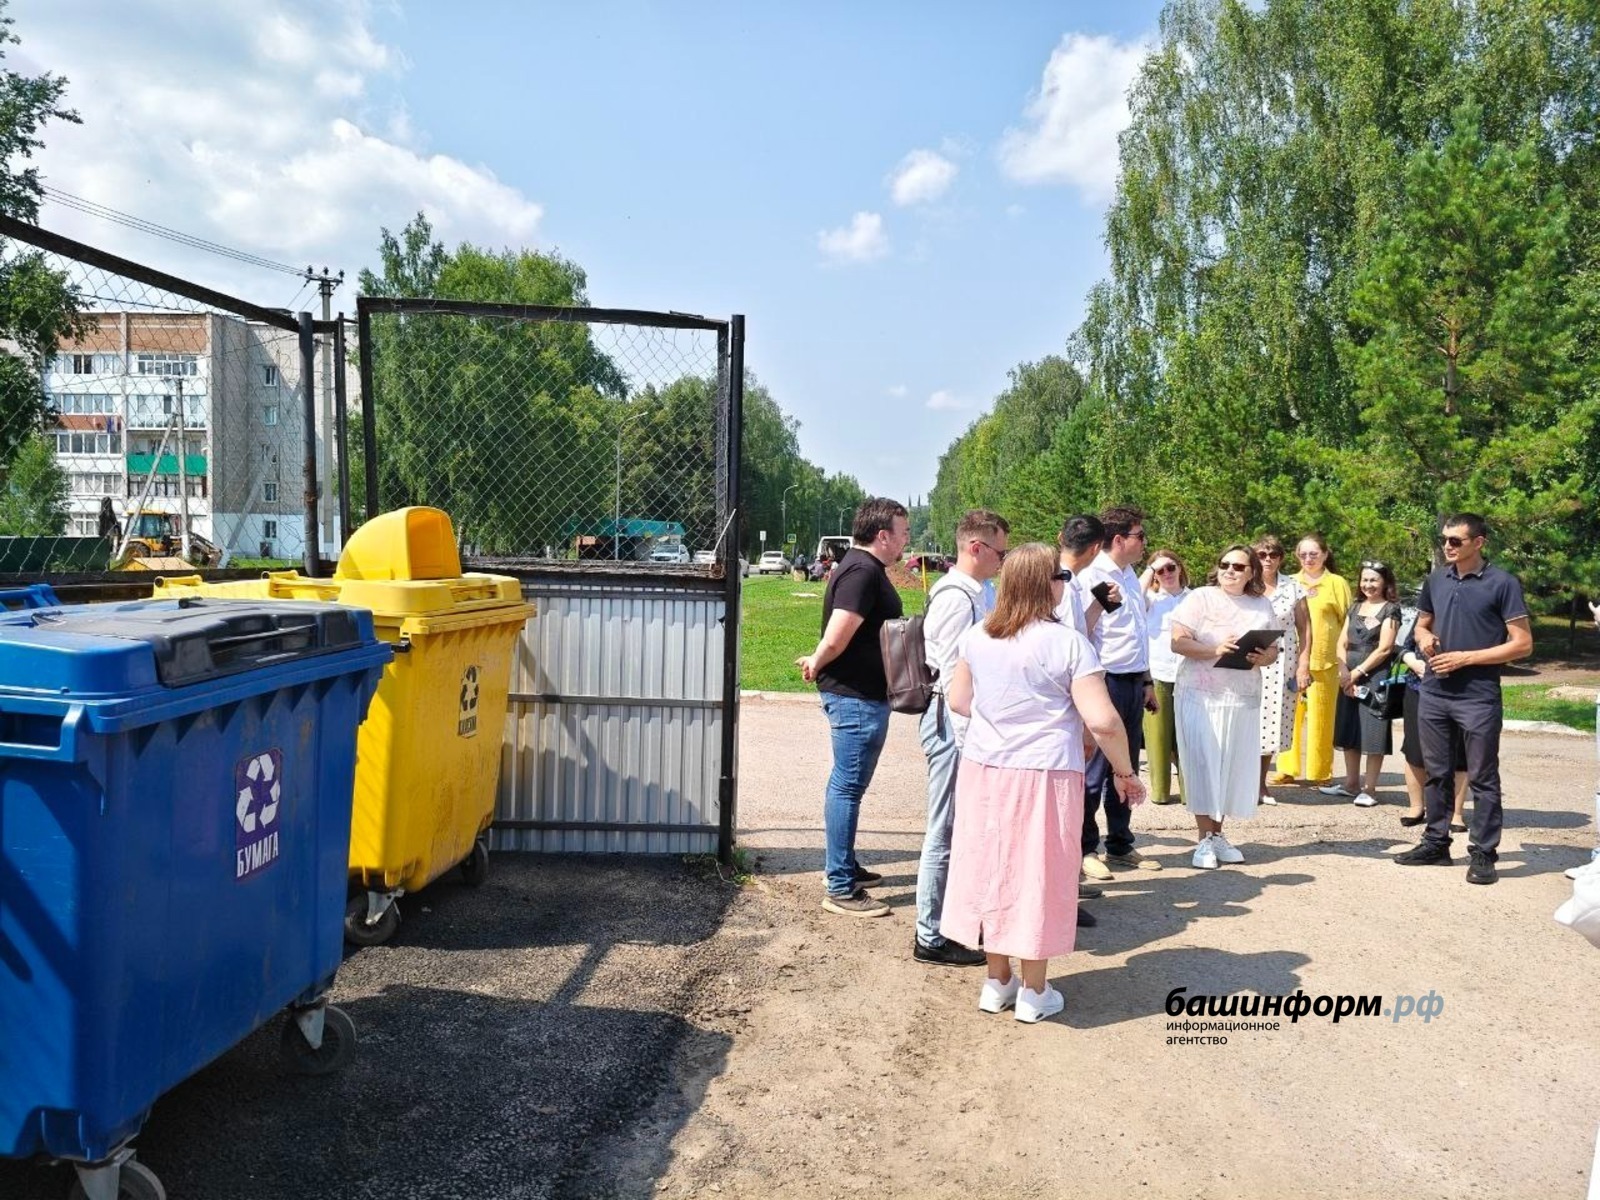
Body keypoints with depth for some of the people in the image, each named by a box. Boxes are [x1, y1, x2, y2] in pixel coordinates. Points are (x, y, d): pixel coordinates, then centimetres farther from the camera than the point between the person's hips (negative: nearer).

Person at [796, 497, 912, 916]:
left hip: (856, 694, 11)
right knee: (848, 786, -5)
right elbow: (836, 638, -26)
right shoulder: (863, 571, -20)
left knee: (847, 783, 20)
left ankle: (843, 865, 34)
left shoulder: (862, 566, 15)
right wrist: (816, 665, -9)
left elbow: (836, 639, 22)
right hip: (857, 696, -11)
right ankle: (841, 889, 2)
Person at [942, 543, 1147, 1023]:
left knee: (993, 870, 15)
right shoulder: (1068, 643, -13)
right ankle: (1033, 992, 20)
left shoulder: (977, 638, 2)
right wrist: (1125, 773, -3)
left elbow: (958, 700, 13)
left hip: (984, 771, 5)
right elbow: (1102, 720, -17)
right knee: (1038, 875, 8)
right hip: (1044, 775, -4)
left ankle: (997, 982, 28)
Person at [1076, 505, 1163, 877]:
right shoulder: (1090, 576, -15)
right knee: (1094, 771, 0)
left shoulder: (1130, 576, 14)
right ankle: (1084, 850, 13)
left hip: (1133, 682, 9)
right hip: (1106, 682, -9)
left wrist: (1147, 681, 21)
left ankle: (1120, 845, 28)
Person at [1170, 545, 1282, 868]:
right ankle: (1204, 839, 3)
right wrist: (1214, 651, -23)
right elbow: (1178, 642, -9)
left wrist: (1263, 659, -10)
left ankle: (1217, 833, 19)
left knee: (1234, 766, 6)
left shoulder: (1262, 605, 12)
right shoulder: (1200, 598, -2)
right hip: (1200, 696, -4)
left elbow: (1273, 649, 13)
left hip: (1243, 698, 4)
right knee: (1203, 763, -5)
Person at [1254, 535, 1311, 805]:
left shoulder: (1293, 588, 6)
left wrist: (1304, 665, 1)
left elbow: (1305, 628, 7)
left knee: (1273, 722, 5)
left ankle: (1261, 783, 18)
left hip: (1283, 666, 2)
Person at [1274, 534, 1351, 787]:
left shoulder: (1337, 583, 5)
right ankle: (1287, 768, 12)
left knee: (1320, 717, 2)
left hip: (1324, 661, -2)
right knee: (1290, 715, 3)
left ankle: (1320, 772, 11)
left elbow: (1348, 623, 6)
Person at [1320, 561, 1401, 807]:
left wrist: (1357, 672, -11)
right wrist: (1344, 672, -5)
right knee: (1349, 731, 10)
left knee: (1372, 732, -4)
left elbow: (1384, 648, -10)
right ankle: (1351, 783, 21)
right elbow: (1342, 643, 10)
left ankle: (1369, 788, 2)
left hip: (1375, 676, -6)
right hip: (1349, 676, 6)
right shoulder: (1355, 607, 15)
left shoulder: (1390, 609, -2)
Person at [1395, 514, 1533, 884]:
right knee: (1436, 773, 13)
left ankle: (1483, 854, 12)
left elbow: (1522, 644, -10)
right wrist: (1424, 638, -2)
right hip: (1434, 693, 5)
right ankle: (1436, 843, 24)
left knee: (1482, 779, 3)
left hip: (1479, 697, -5)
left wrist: (1466, 657, -16)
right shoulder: (1436, 580, 8)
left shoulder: (1502, 583, -8)